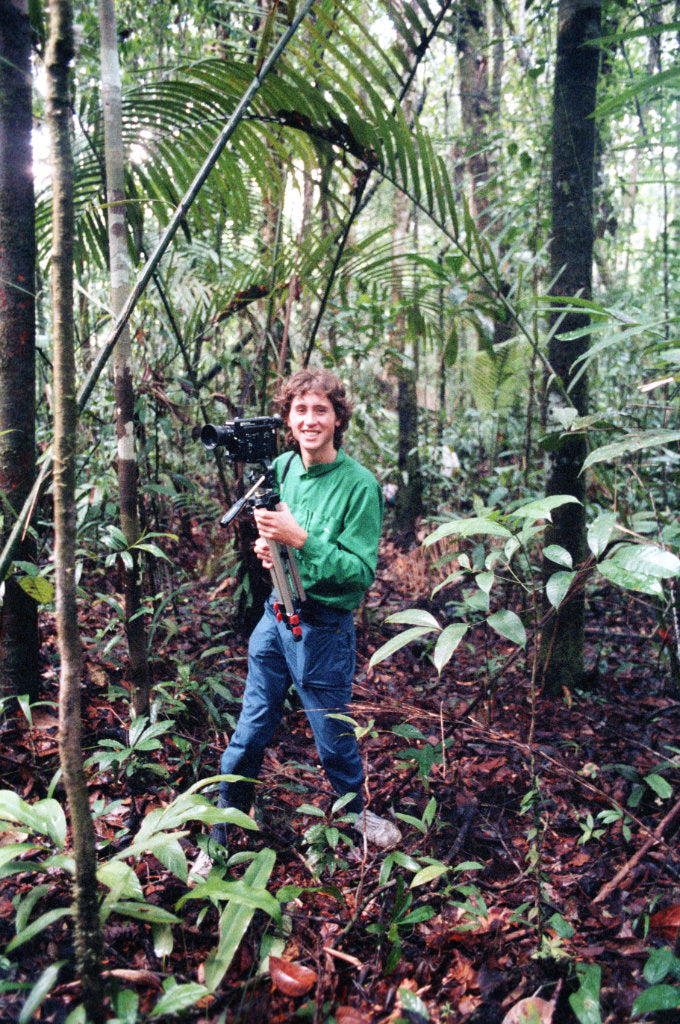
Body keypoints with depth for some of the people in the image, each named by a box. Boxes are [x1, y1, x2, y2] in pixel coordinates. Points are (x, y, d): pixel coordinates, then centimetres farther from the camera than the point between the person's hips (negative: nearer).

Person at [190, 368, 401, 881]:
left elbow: (361, 571, -19)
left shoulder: (360, 485, -16)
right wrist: (265, 546, -5)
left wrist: (300, 538, -29)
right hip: (275, 613, 5)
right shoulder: (281, 467, 2)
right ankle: (218, 838, 28)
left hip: (324, 628, -5)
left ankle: (357, 811, 41)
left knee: (333, 737, 12)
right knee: (249, 733, 12)